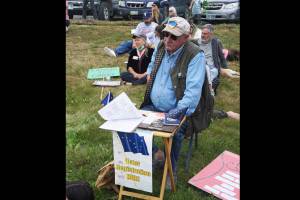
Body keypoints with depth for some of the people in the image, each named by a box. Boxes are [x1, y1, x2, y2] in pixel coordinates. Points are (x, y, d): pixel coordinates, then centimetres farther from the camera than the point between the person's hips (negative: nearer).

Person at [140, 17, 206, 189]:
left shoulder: (195, 56, -17)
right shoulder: (161, 48, 5)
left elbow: (193, 90, -25)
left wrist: (178, 112, -33)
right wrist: (150, 75, 7)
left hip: (177, 111, -6)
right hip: (152, 106, 6)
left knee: (175, 133, -31)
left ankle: (171, 170, 0)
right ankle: (153, 152, 13)